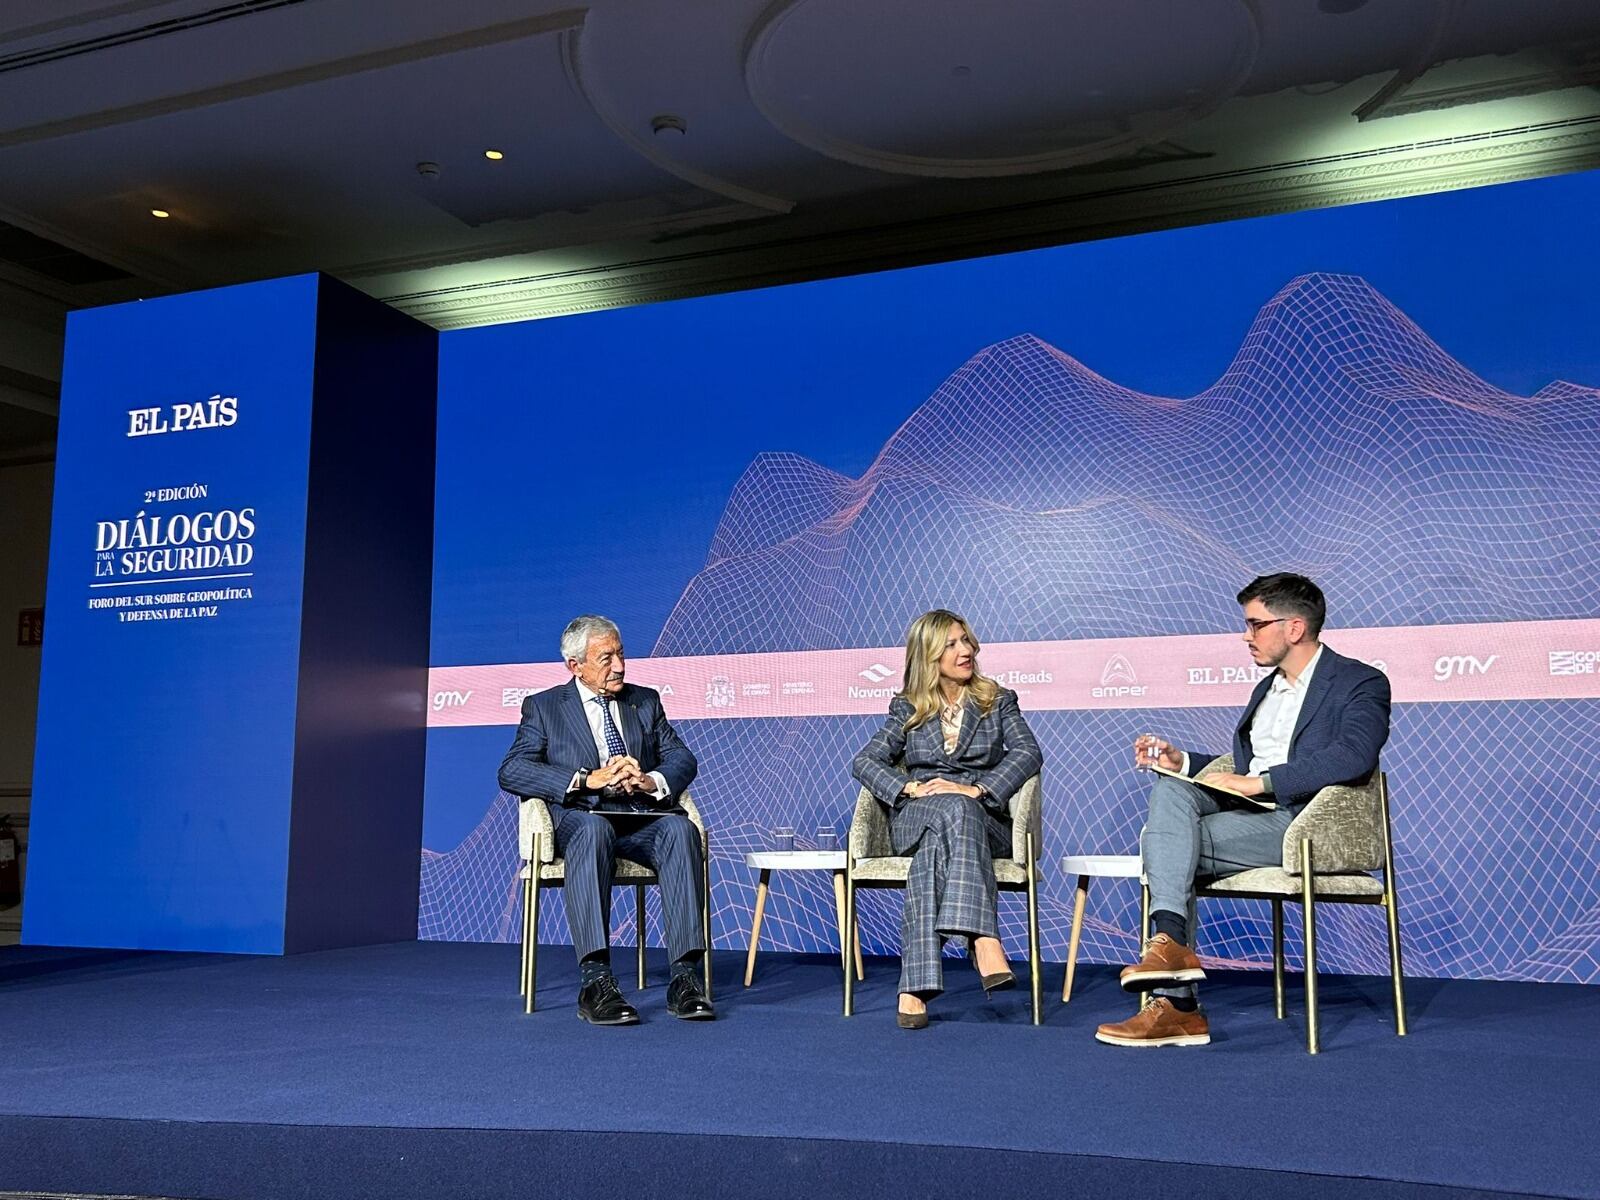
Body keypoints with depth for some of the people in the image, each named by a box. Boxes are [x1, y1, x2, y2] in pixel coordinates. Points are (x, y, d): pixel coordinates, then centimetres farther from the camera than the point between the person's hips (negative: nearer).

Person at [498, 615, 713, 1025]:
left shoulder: (645, 701, 20)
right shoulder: (543, 707, 11)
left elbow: (682, 758, 12)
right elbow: (511, 772, -2)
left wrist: (650, 782, -12)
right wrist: (587, 779, -15)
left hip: (643, 816, 3)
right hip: (581, 816, -2)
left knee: (680, 829, -32)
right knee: (593, 829, -39)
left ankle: (685, 976, -36)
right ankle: (595, 982, -44)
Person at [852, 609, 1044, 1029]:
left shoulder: (998, 701, 14)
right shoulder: (907, 709, 15)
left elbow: (1029, 753, -4)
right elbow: (865, 762, 5)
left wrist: (976, 789, -20)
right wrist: (910, 788, -16)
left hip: (984, 819, 0)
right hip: (914, 820, 0)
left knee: (939, 838, -38)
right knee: (953, 811, -38)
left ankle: (915, 985, -51)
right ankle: (984, 939, -54)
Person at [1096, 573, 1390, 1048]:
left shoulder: (1361, 684, -1)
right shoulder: (1267, 689, 26)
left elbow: (1354, 756, -20)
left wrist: (1258, 783, -21)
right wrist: (1179, 760, 10)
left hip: (1305, 826, -8)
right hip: (1247, 813, 8)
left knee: (1164, 838, -23)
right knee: (1170, 790, -21)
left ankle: (1175, 1004, -22)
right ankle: (1171, 941, -30)